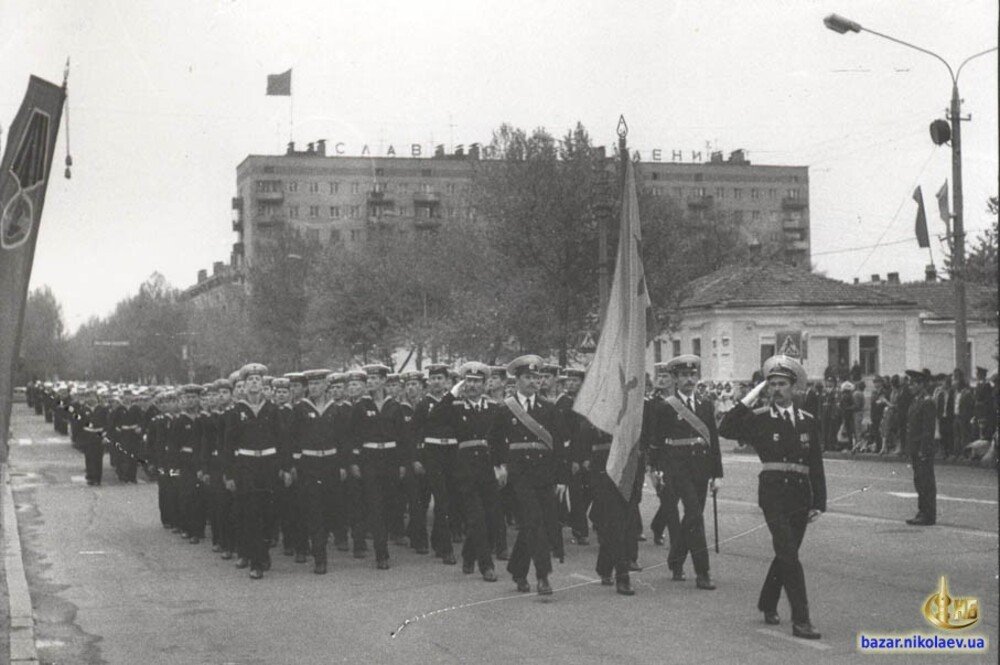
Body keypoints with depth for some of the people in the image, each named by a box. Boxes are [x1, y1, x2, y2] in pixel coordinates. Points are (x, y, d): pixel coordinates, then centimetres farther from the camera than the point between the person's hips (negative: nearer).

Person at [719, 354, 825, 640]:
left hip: (801, 494, 4)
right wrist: (748, 399, -13)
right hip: (773, 493, -4)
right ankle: (800, 620, -12)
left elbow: (816, 465, 12)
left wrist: (819, 503, 7)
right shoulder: (759, 418, 1)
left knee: (786, 553, 15)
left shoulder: (808, 421, 10)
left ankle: (768, 604, 36)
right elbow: (726, 430, -14)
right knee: (789, 555, -12)